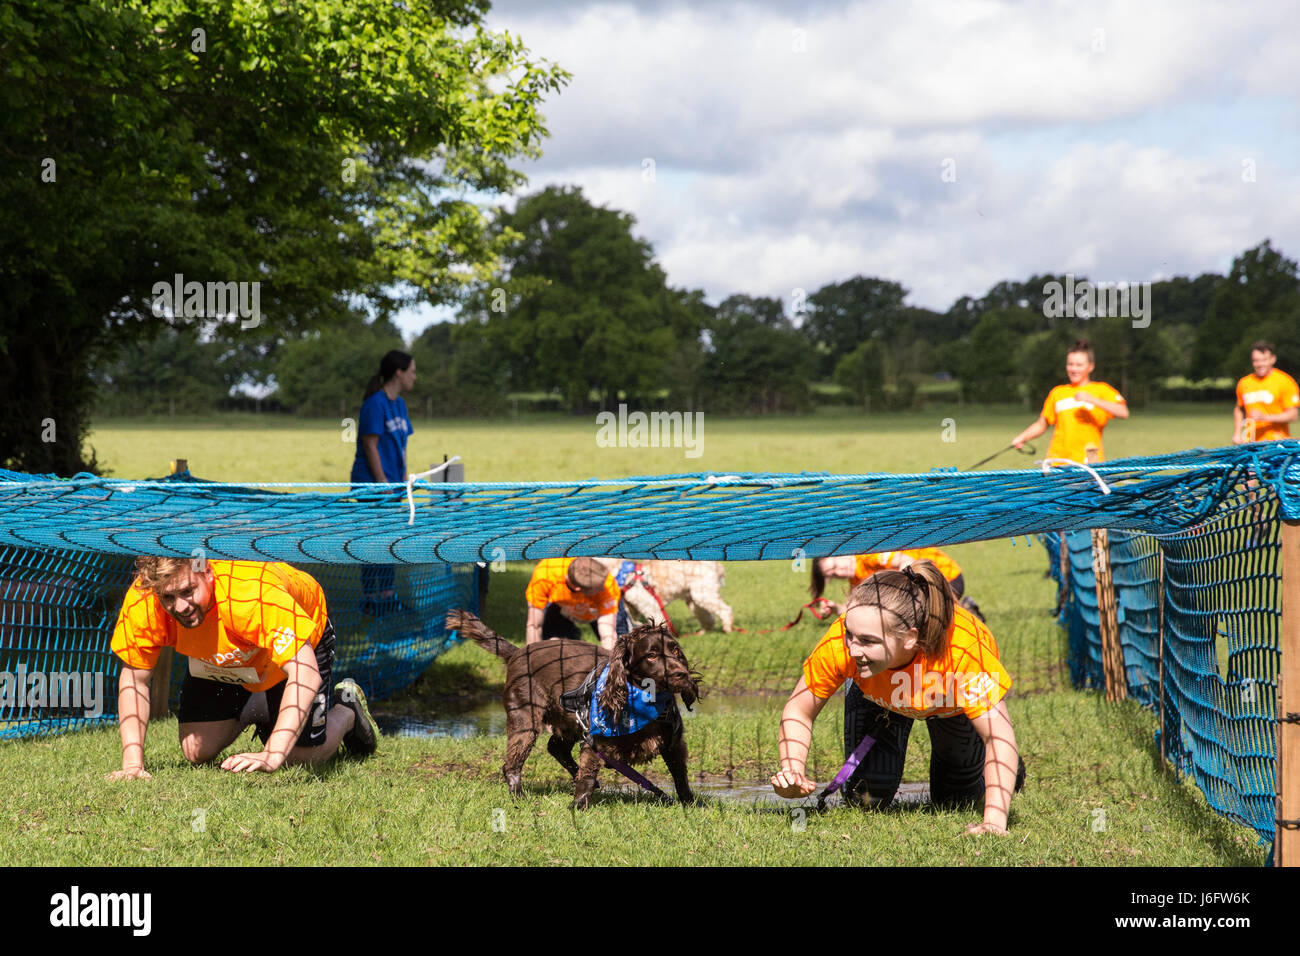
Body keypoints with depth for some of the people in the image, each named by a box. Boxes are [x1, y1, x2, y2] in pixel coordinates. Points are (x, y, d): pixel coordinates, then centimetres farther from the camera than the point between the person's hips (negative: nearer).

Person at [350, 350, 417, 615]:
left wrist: (403, 479, 14)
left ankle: (387, 596, 15)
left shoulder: (399, 404, 14)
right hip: (371, 483, -9)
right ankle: (369, 599, -2)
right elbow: (370, 446, -16)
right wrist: (383, 483, -17)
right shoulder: (375, 403, -14)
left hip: (391, 483, 9)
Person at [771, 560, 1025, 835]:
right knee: (867, 798, -7)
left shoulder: (963, 648, -48)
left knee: (955, 799, 10)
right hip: (875, 698, 1)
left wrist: (994, 820, -56)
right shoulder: (838, 644, -41)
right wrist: (793, 770, -42)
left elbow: (999, 735, -44)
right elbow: (798, 711, -24)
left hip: (951, 707, -1)